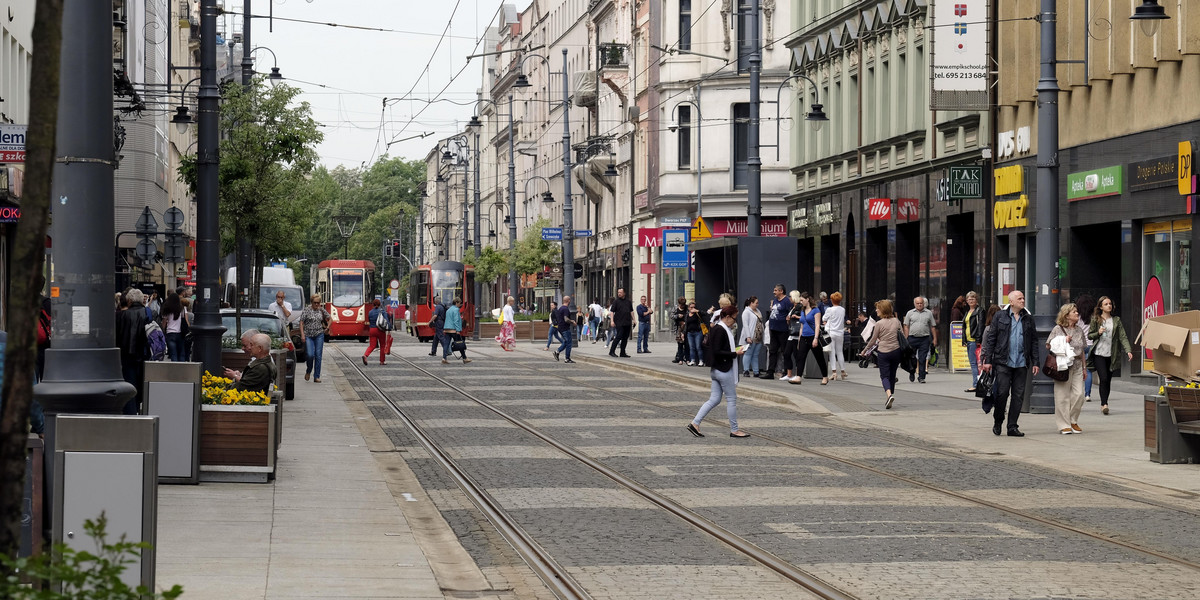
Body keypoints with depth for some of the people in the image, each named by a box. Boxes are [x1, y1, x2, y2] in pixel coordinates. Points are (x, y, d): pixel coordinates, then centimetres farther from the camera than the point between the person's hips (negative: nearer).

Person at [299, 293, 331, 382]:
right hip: (308, 336, -2)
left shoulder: (322, 310, 8)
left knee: (318, 355, -2)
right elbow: (301, 323, -3)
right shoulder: (306, 310, -1)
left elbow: (330, 319, 21)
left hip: (319, 335, 2)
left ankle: (316, 377, 3)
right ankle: (308, 371, 17)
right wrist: (302, 334, -10)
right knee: (310, 355, -13)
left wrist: (327, 328, 9)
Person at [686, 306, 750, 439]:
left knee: (714, 400, 10)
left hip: (716, 370, 10)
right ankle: (734, 430, 9)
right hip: (723, 370, -10)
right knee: (732, 399, 1)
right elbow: (717, 352, -22)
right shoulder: (720, 331, -18)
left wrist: (735, 349, 10)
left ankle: (694, 423, 6)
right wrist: (735, 354, -17)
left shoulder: (716, 328, 13)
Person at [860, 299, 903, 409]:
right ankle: (889, 399, 21)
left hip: (883, 352, -4)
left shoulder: (879, 324, -9)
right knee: (892, 375, 15)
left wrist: (865, 350, 11)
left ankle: (889, 394, -27)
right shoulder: (896, 321, 3)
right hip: (896, 351, 4)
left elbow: (873, 340, -3)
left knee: (884, 375, -1)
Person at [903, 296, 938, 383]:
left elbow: (933, 327, 12)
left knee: (922, 359, -5)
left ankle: (921, 377, -1)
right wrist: (906, 339, -1)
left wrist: (935, 339, 6)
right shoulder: (910, 313, 8)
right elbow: (906, 326, 7)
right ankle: (912, 373, 27)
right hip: (912, 338, 1)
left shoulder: (929, 313, 9)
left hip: (924, 339, -1)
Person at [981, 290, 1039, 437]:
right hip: (1003, 362, -3)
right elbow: (990, 339, 3)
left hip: (1021, 363, 3)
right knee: (1002, 392, -7)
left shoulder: (1028, 319, 12)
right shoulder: (1000, 317, 3)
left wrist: (1035, 362, 8)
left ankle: (1012, 426, 8)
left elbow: (1034, 341, 15)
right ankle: (998, 422, 13)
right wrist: (988, 360, -4)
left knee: (1018, 395, 2)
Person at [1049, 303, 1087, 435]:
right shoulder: (1058, 329, -1)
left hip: (1077, 366, 5)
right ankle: (1064, 425, 3)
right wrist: (1063, 341, -12)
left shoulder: (1079, 330, 15)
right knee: (1063, 395, -3)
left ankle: (1073, 421, 12)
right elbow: (1048, 346, 0)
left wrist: (1084, 367, 19)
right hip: (1063, 366, -5)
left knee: (1079, 394, -4)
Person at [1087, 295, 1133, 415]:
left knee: (1108, 380, 7)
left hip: (1111, 355, 3)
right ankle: (1104, 404, -17)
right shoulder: (1095, 320, 4)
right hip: (1099, 354, -3)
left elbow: (1123, 337, 2)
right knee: (1104, 379, -14)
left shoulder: (1116, 320, 8)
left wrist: (1128, 350, -10)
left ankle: (1103, 405, 17)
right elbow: (1089, 335, 7)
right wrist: (1098, 333, -13)